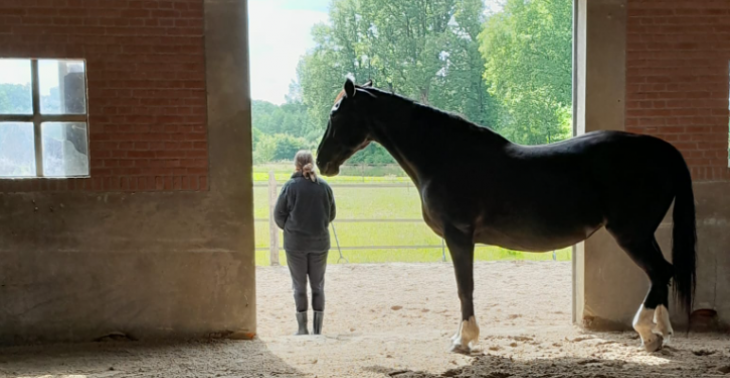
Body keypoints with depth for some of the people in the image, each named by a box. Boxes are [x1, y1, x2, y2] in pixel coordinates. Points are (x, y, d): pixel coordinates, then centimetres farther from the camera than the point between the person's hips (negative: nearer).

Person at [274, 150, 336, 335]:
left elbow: (279, 215, -5)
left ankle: (302, 329, 11)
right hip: (320, 242, 2)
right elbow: (331, 214, 5)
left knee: (299, 286, 9)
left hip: (295, 243, -2)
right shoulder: (324, 186, -3)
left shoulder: (291, 186, -10)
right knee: (318, 286, 11)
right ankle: (317, 330, 12)